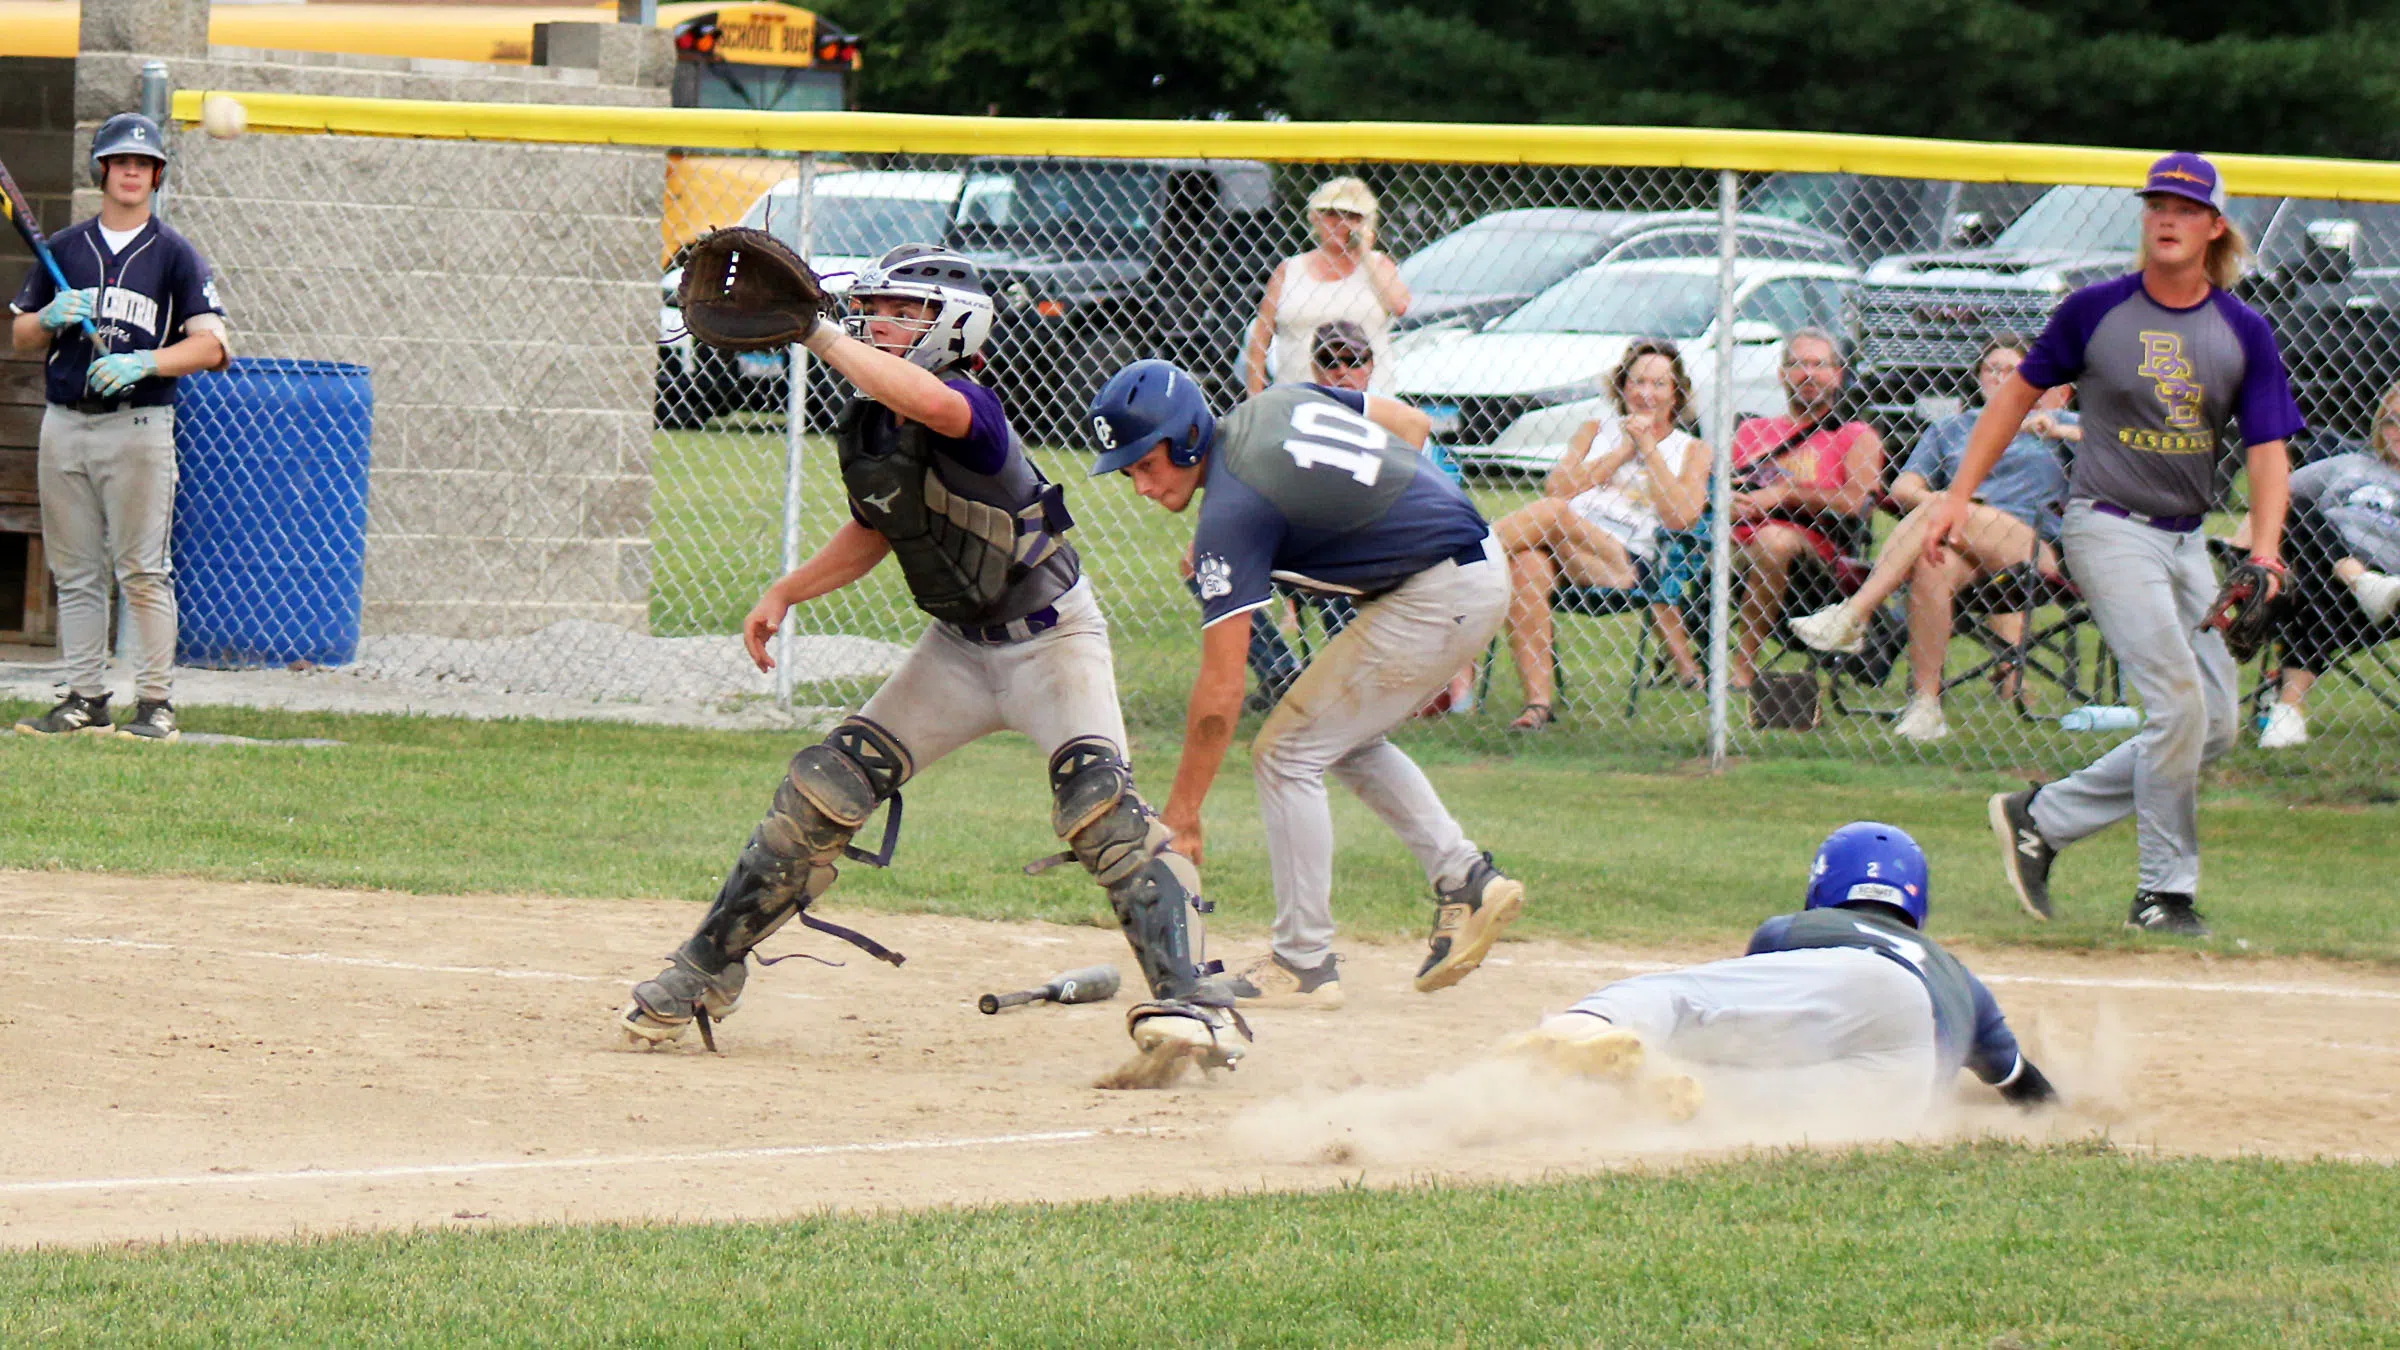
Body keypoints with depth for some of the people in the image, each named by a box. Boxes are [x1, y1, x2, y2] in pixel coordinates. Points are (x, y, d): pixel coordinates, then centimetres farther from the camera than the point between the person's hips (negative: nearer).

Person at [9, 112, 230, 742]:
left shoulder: (175, 255, 2)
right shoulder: (63, 249, 13)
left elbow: (210, 345, -6)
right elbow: (20, 334, 16)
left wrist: (144, 363, -21)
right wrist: (53, 318, -7)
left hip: (139, 425, -4)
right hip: (64, 426, 4)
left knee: (142, 572, -8)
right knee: (75, 572, 6)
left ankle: (156, 702, -6)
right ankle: (85, 699, 11)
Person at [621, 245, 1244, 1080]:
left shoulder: (968, 412, -25)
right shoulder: (865, 429, -2)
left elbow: (927, 402, -51)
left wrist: (819, 337, -41)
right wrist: (786, 594, 7)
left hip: (1049, 636, -7)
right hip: (958, 645, 7)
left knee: (1098, 803, -27)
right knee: (823, 791, 5)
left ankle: (1189, 1004, -29)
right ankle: (704, 973, 17)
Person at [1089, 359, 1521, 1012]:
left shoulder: (1233, 512, -19)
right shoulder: (1277, 402, 5)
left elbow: (1220, 691, -19)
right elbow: (1411, 424, 17)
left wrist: (1181, 815, -15)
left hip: (1436, 600, -10)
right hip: (1487, 572, 10)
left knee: (1285, 754, -5)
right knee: (1349, 740, 23)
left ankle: (1304, 963, 0)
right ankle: (1466, 880, 18)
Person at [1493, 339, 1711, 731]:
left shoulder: (1692, 451, 19)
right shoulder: (1595, 432, 27)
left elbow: (1681, 518, 1)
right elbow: (1556, 486, 10)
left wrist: (1648, 447, 2)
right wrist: (1622, 452, 5)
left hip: (1627, 563, -2)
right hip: (1566, 548, 2)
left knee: (1551, 514, -33)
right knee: (1526, 564, -37)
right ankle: (1538, 701, -40)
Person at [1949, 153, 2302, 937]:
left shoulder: (2244, 333, 2)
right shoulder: (2097, 312, -5)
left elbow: (2268, 450, -2)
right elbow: (2019, 395, 6)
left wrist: (2264, 551, -18)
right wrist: (1958, 496, 2)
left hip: (2187, 540, 5)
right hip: (2108, 527, -5)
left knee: (2215, 727, 3)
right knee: (2179, 704, -16)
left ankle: (2040, 821, 13)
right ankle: (2164, 894, -4)